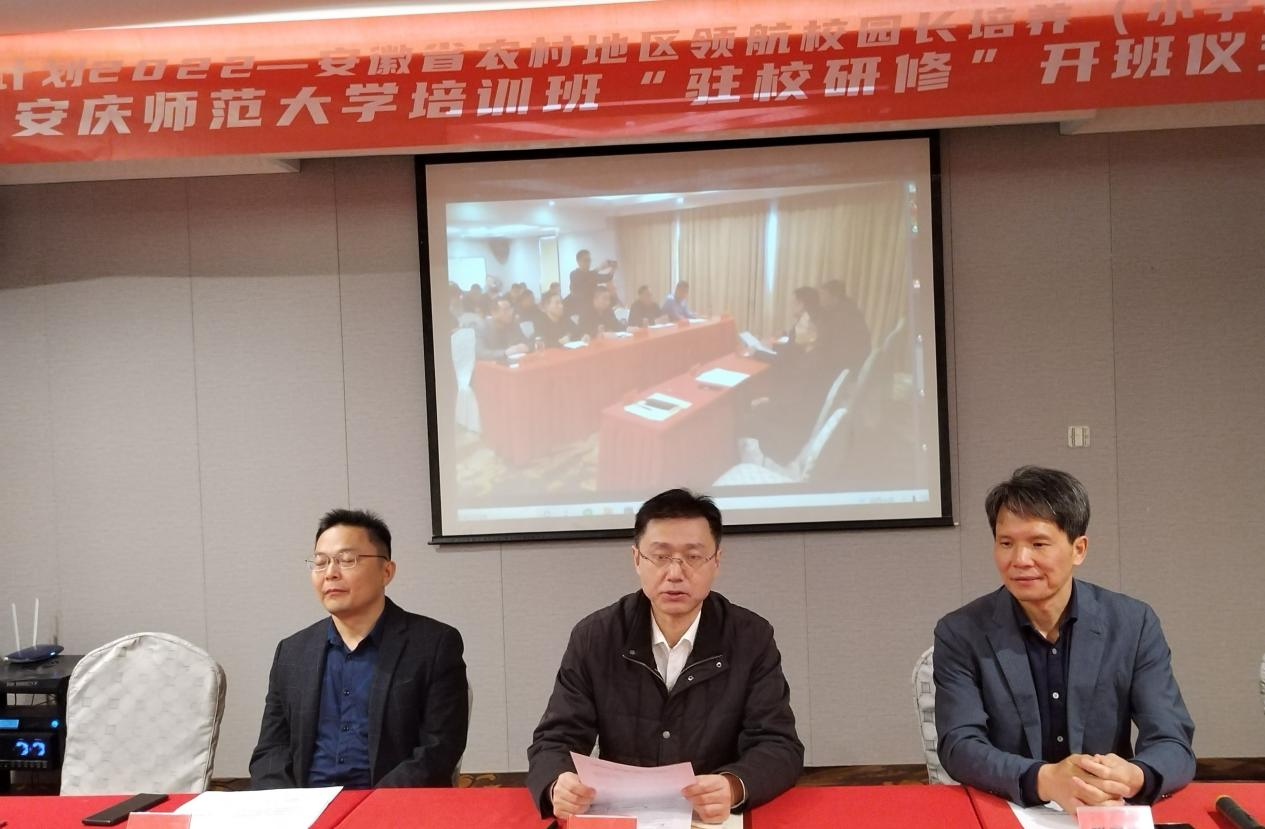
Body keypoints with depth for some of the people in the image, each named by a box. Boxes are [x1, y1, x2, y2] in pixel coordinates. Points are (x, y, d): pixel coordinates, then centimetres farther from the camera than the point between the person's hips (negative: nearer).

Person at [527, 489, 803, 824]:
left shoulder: (752, 639, -2)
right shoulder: (593, 638, -1)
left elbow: (779, 746, -7)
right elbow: (555, 741, -2)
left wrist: (733, 788, -30)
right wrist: (559, 786, -26)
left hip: (717, 819, 0)